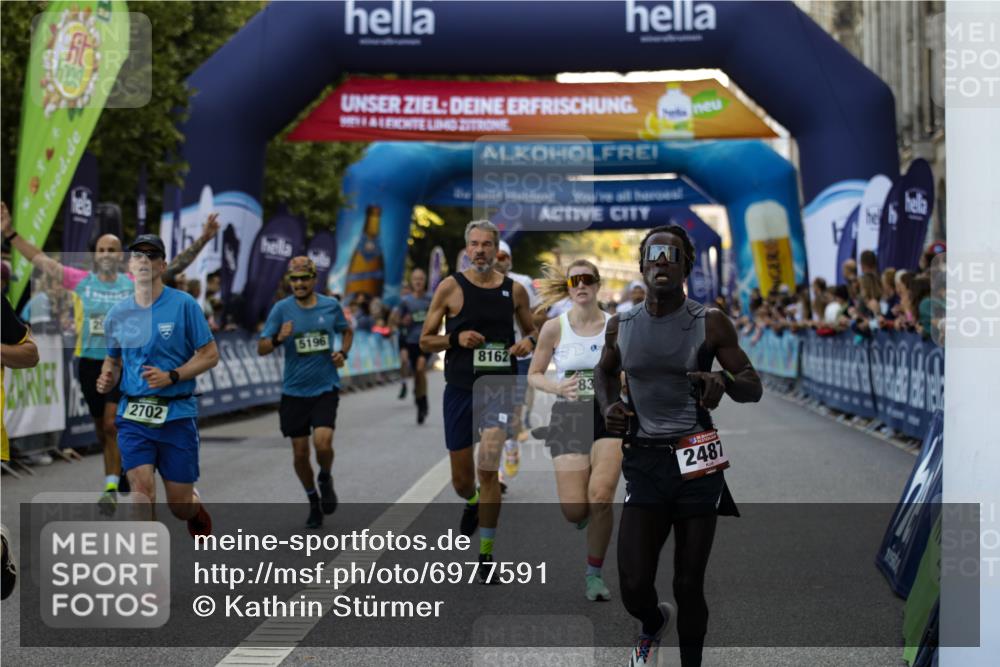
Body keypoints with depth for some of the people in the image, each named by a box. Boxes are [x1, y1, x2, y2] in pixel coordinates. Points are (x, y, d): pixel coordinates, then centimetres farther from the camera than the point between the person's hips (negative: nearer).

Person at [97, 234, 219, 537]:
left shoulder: (184, 304, -5)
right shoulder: (117, 313, 6)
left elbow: (210, 355, -4)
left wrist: (171, 376, -17)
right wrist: (108, 379, -2)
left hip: (177, 413, -2)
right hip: (133, 415, 2)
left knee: (180, 506, 5)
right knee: (142, 489, -17)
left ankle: (197, 510, 43)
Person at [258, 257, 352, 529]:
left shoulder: (331, 306, 0)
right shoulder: (282, 309, -5)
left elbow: (347, 331, 19)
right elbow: (261, 348, -4)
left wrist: (343, 352, 0)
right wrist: (278, 339, -25)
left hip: (325, 388, -1)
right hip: (294, 391, 1)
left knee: (322, 443, -19)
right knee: (300, 452, 5)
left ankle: (325, 480, 14)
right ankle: (313, 501, 28)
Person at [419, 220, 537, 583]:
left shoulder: (514, 290, 5)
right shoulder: (450, 286, -1)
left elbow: (532, 330, 19)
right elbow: (425, 340, 2)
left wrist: (529, 342, -4)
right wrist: (456, 339, -16)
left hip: (498, 386, -1)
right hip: (459, 389, 1)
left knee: (488, 468, -18)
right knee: (461, 479, 10)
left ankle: (486, 555, -7)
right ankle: (473, 502, 49)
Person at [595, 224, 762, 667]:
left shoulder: (710, 323, -3)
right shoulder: (621, 326, 5)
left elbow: (754, 388, -2)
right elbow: (605, 370, 25)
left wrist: (724, 381, -25)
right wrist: (608, 405, 4)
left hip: (697, 463, -2)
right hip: (644, 463, 2)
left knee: (689, 585, 3)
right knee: (633, 586, -5)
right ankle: (654, 623, 32)